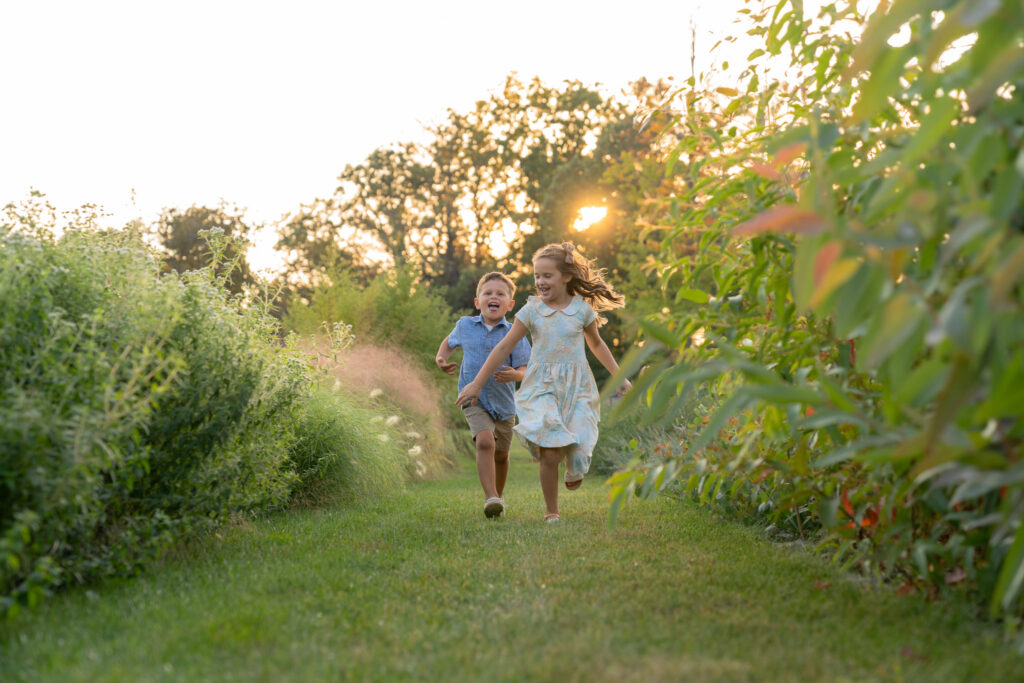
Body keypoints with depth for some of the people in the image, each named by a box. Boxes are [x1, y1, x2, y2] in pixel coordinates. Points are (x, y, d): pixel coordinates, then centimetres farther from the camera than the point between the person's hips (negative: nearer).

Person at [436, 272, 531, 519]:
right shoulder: (465, 326, -1)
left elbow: (524, 370, -11)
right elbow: (451, 341, 21)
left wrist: (515, 375, -34)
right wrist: (441, 357, 2)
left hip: (503, 403, 1)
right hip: (474, 399, -1)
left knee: (501, 454, 15)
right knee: (485, 442, -25)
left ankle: (499, 495, 40)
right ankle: (490, 497, -26)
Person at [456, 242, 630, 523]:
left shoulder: (582, 308, 1)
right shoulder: (531, 310, -2)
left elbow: (597, 344, 19)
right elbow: (504, 347, 0)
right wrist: (476, 383, -1)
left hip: (576, 387, 1)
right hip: (542, 387, -1)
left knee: (576, 451, -9)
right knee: (549, 454, -13)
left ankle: (575, 469, 29)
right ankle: (552, 512, 4)